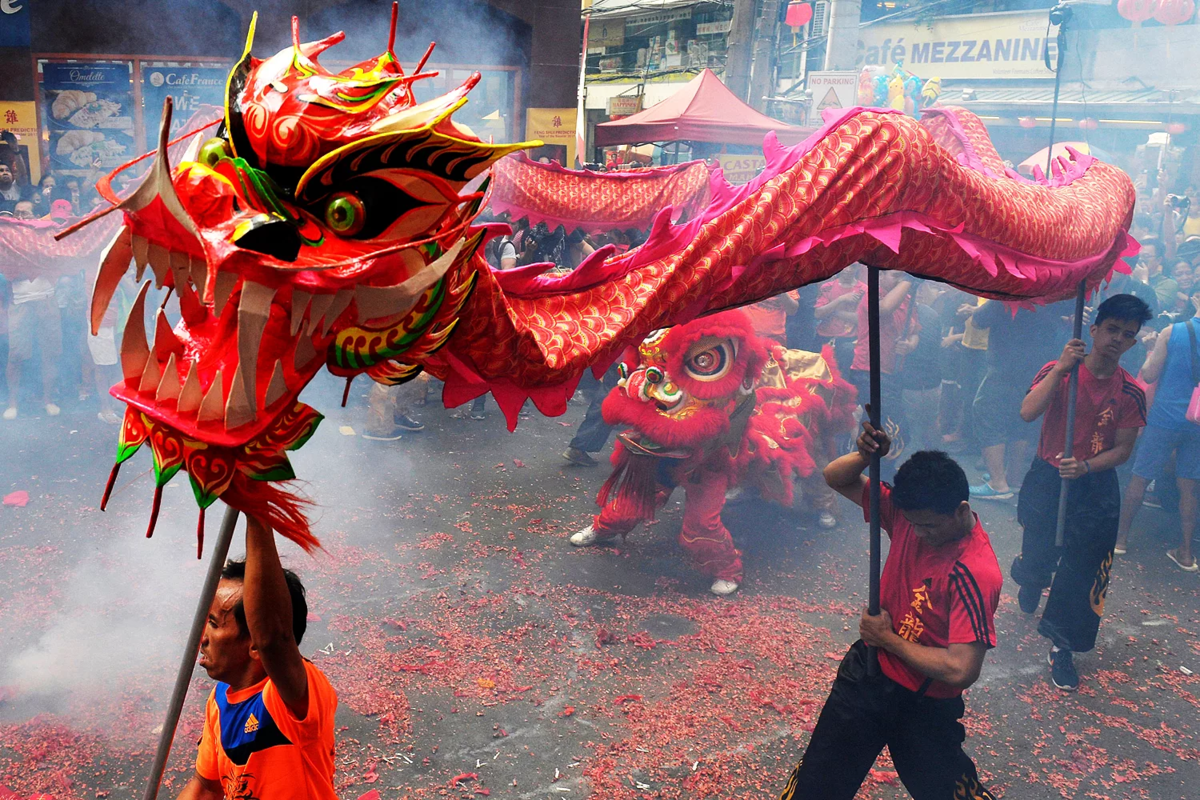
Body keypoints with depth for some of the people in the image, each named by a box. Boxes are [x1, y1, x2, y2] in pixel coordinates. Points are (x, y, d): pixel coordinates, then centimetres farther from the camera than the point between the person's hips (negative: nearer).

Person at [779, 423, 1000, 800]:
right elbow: (836, 478, 0)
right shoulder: (910, 511, -9)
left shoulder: (976, 574, -27)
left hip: (922, 705, -5)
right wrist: (865, 455, -23)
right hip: (866, 671, 5)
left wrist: (887, 639, -18)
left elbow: (961, 670, -32)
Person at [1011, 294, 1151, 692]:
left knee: (1081, 574, 1)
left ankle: (1062, 648, 17)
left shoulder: (1130, 392, -5)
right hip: (1046, 480, -1)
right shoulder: (1057, 371, -10)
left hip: (1095, 489, 1)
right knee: (1037, 558, 12)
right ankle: (1030, 581, 50)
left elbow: (1122, 449, -3)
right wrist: (1061, 368, -31)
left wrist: (1084, 467, -21)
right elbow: (1028, 413, -26)